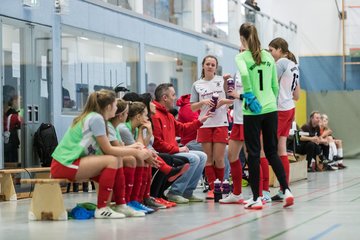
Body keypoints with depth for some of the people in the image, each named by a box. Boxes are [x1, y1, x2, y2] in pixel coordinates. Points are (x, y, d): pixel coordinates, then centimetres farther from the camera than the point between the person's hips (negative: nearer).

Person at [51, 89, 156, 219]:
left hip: (65, 162, 10)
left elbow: (105, 149, 10)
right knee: (112, 160, -17)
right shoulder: (96, 118, -13)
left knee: (118, 160, 6)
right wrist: (136, 153, -6)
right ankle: (101, 209, -14)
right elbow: (108, 150, -12)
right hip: (64, 165, -10)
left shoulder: (91, 116, 14)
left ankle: (120, 205, 12)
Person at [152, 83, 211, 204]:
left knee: (202, 156, 10)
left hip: (173, 151, 11)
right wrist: (177, 149, -18)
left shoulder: (168, 115, 17)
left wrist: (200, 121, 24)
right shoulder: (155, 116, -18)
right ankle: (174, 193, -16)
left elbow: (182, 128, 27)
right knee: (193, 159, -22)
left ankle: (187, 192, 9)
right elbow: (157, 143, -23)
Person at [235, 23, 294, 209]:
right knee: (272, 152, 13)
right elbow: (275, 85, 12)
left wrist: (249, 95, -16)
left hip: (253, 111, -4)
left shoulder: (242, 57, -5)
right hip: (271, 109, 5)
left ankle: (256, 198, 4)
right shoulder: (268, 56, 10)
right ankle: (286, 190, 0)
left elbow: (244, 74, -26)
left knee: (253, 153, 2)